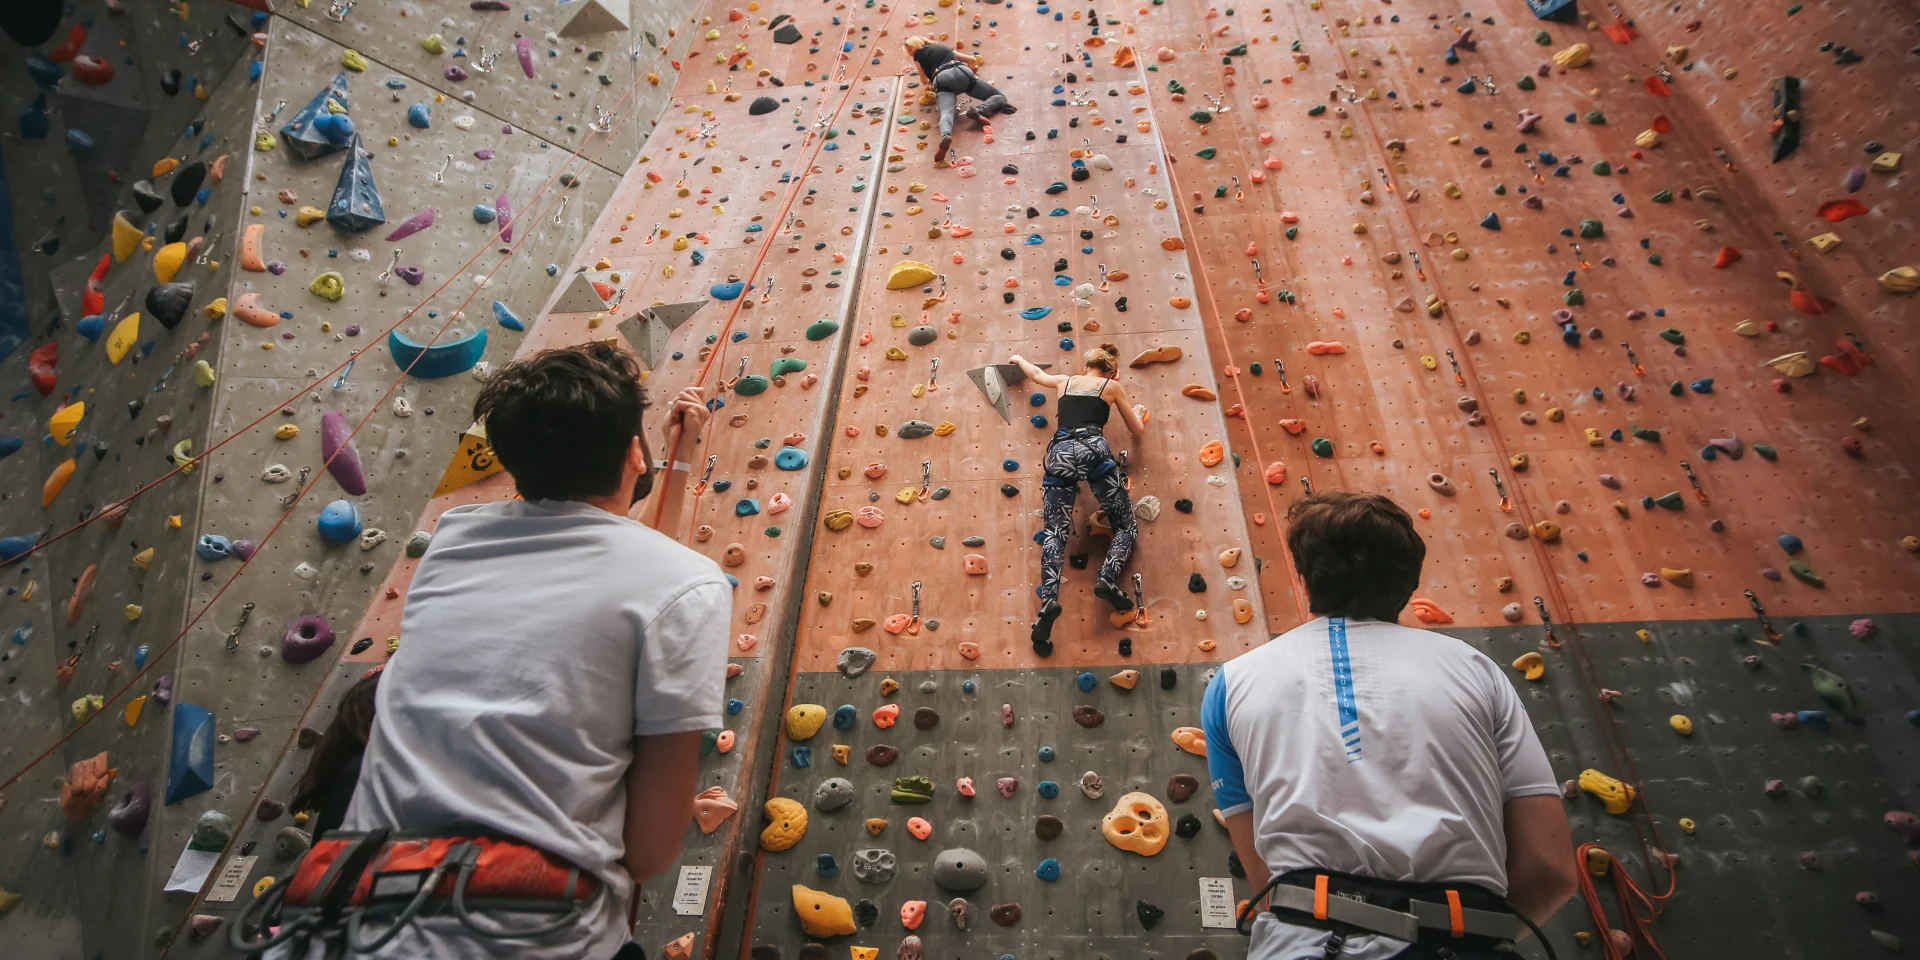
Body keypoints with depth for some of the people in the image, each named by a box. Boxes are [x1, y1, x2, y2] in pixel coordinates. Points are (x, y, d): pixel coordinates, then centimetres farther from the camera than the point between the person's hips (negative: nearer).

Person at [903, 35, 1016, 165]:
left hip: (941, 80, -2)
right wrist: (970, 71, 60)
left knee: (946, 112, -25)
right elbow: (972, 59, 40)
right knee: (999, 96, 9)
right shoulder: (944, 46, 38)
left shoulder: (918, 54, 25)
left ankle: (945, 136, -61)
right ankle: (979, 110, -24)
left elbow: (925, 81, 33)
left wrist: (931, 79, 55)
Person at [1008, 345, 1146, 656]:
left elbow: (1036, 374, 48)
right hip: (1094, 450, -2)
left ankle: (1049, 600, -27)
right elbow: (1137, 429, 27)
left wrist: (1019, 359, 69)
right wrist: (1139, 413, 50)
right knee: (1126, 525, 9)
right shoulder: (1112, 386, 20)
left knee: (1054, 532, -5)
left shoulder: (1066, 381, 27)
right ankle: (1108, 578, -17)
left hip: (1059, 453, 2)